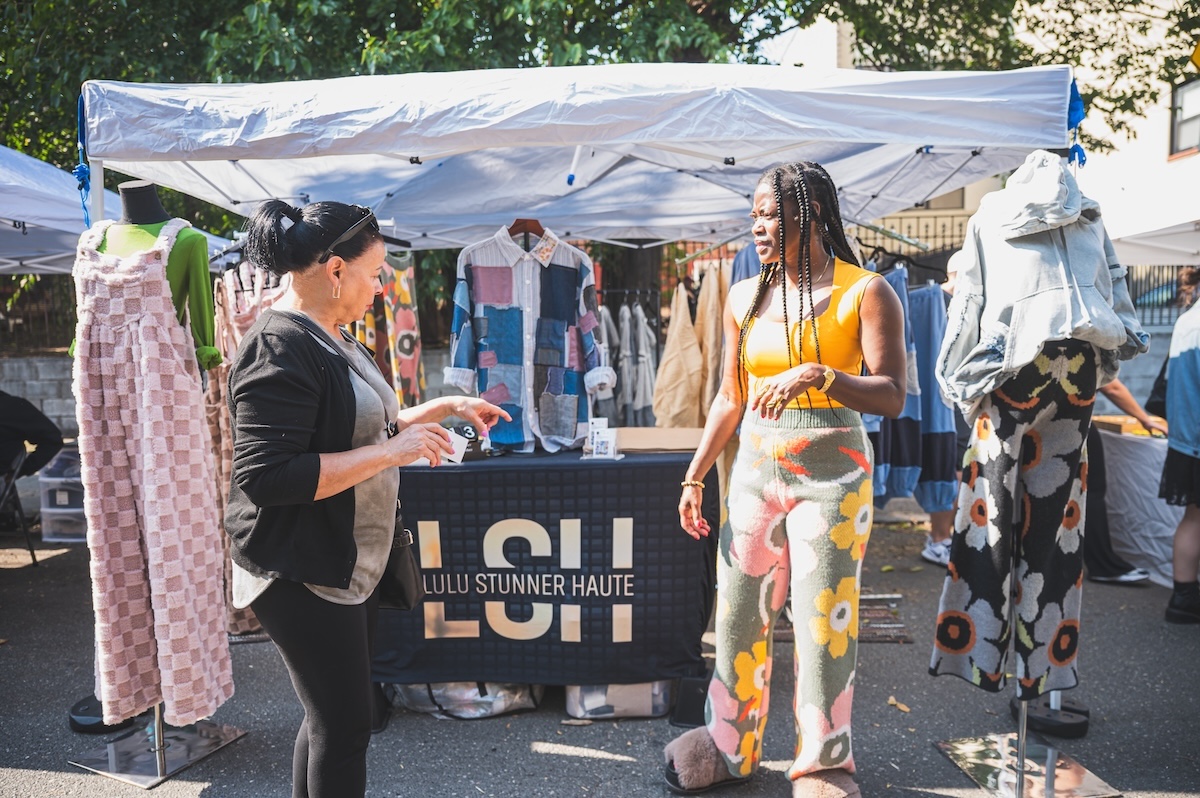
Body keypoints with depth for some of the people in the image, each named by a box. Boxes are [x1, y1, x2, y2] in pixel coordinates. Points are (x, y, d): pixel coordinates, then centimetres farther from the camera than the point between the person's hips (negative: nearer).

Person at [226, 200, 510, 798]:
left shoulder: (331, 338, 11)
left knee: (331, 718, 20)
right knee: (344, 728, 2)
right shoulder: (281, 348, -21)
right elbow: (265, 477, -29)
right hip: (303, 575, -10)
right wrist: (391, 452, -27)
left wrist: (447, 407, 15)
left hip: (351, 563, 10)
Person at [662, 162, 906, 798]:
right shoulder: (744, 299, 9)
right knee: (738, 616, 8)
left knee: (824, 625, 2)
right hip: (755, 470, 4)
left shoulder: (864, 293, -6)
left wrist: (817, 375, -30)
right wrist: (694, 477, 10)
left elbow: (891, 396, -13)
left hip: (831, 476, -4)